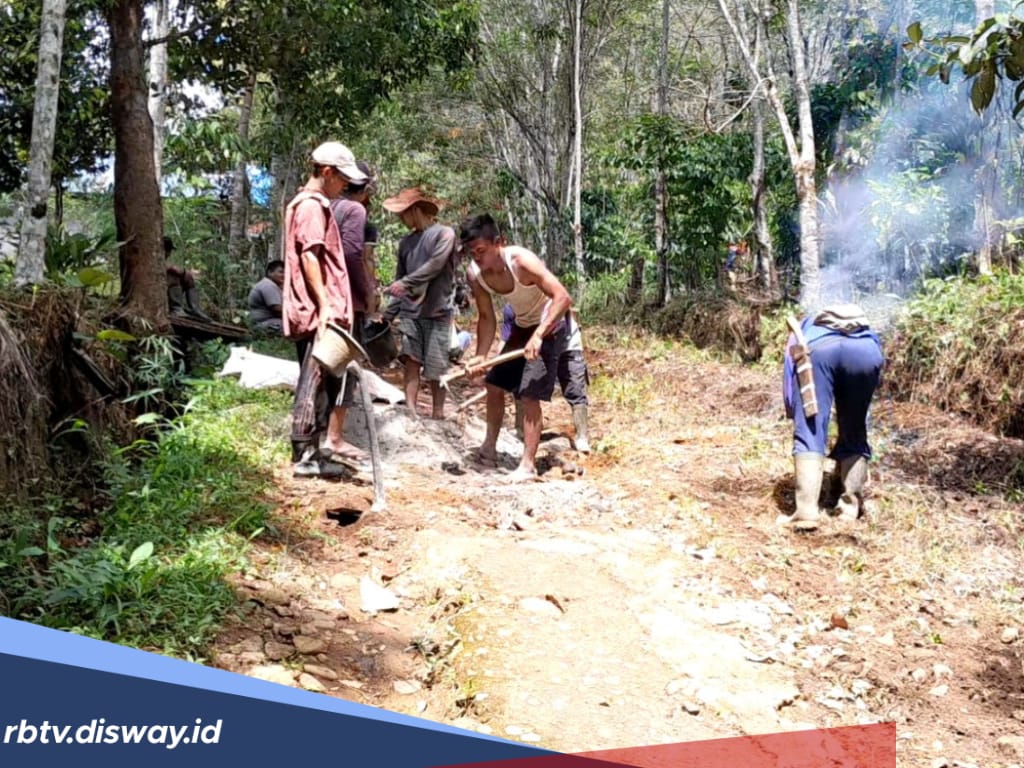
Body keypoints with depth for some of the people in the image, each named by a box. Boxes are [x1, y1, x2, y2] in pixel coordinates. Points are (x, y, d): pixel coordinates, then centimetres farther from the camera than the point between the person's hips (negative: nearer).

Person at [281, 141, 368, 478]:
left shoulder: (309, 204, 22)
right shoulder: (312, 205, -10)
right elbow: (309, 256, -19)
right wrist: (325, 305, -22)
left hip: (315, 311, 10)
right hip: (317, 312, -10)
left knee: (323, 382, 12)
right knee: (316, 383, -7)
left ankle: (309, 452, 16)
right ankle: (305, 456, -4)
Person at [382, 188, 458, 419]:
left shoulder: (444, 233, -3)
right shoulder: (406, 241, 15)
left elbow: (435, 265, -16)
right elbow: (399, 279, 18)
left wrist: (406, 283, -21)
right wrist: (390, 312, 11)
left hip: (436, 311, -5)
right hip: (409, 311, 5)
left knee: (436, 366, 1)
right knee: (411, 359, -6)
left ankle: (438, 411, 12)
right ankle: (410, 410, -9)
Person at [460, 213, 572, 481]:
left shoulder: (521, 261, -32)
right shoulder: (474, 273, -12)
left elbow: (563, 297, -38)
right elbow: (486, 318, -1)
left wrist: (538, 336, -46)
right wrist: (480, 356, -13)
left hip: (549, 327, -7)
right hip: (522, 327, 7)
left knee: (529, 395, -14)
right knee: (494, 384, 12)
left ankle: (528, 464, -6)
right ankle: (489, 449, 29)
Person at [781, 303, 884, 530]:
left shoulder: (804, 328, 45)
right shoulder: (865, 330, 48)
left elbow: (789, 378, 30)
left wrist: (797, 415, 38)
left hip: (817, 349, -2)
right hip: (866, 352, 2)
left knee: (809, 435, 2)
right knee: (855, 434, 20)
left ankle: (807, 512, -7)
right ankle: (851, 505, 19)